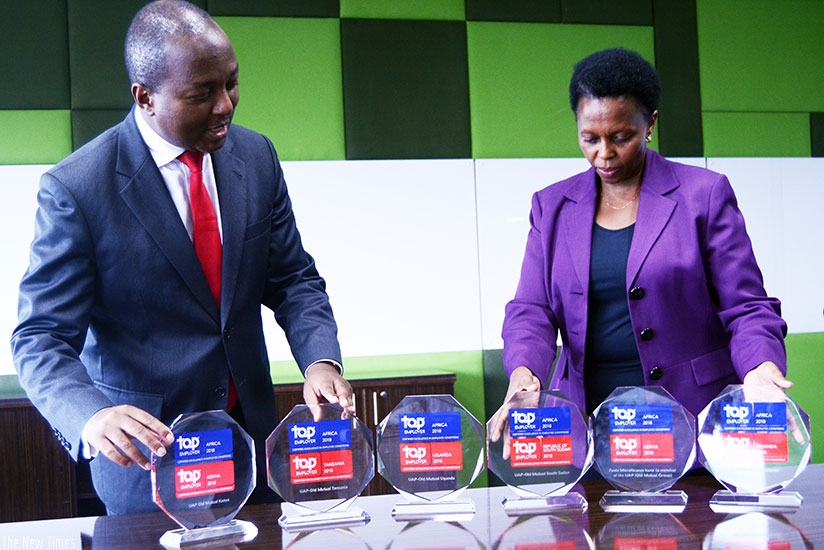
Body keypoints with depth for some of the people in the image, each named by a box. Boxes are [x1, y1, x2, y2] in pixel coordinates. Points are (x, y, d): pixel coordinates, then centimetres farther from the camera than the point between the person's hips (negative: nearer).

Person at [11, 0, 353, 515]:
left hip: (253, 437, 5)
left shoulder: (256, 156, -1)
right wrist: (92, 417, -37)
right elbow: (43, 338, -17)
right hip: (150, 451, -5)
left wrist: (321, 359, -15)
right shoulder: (75, 188, -17)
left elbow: (293, 278, 5)